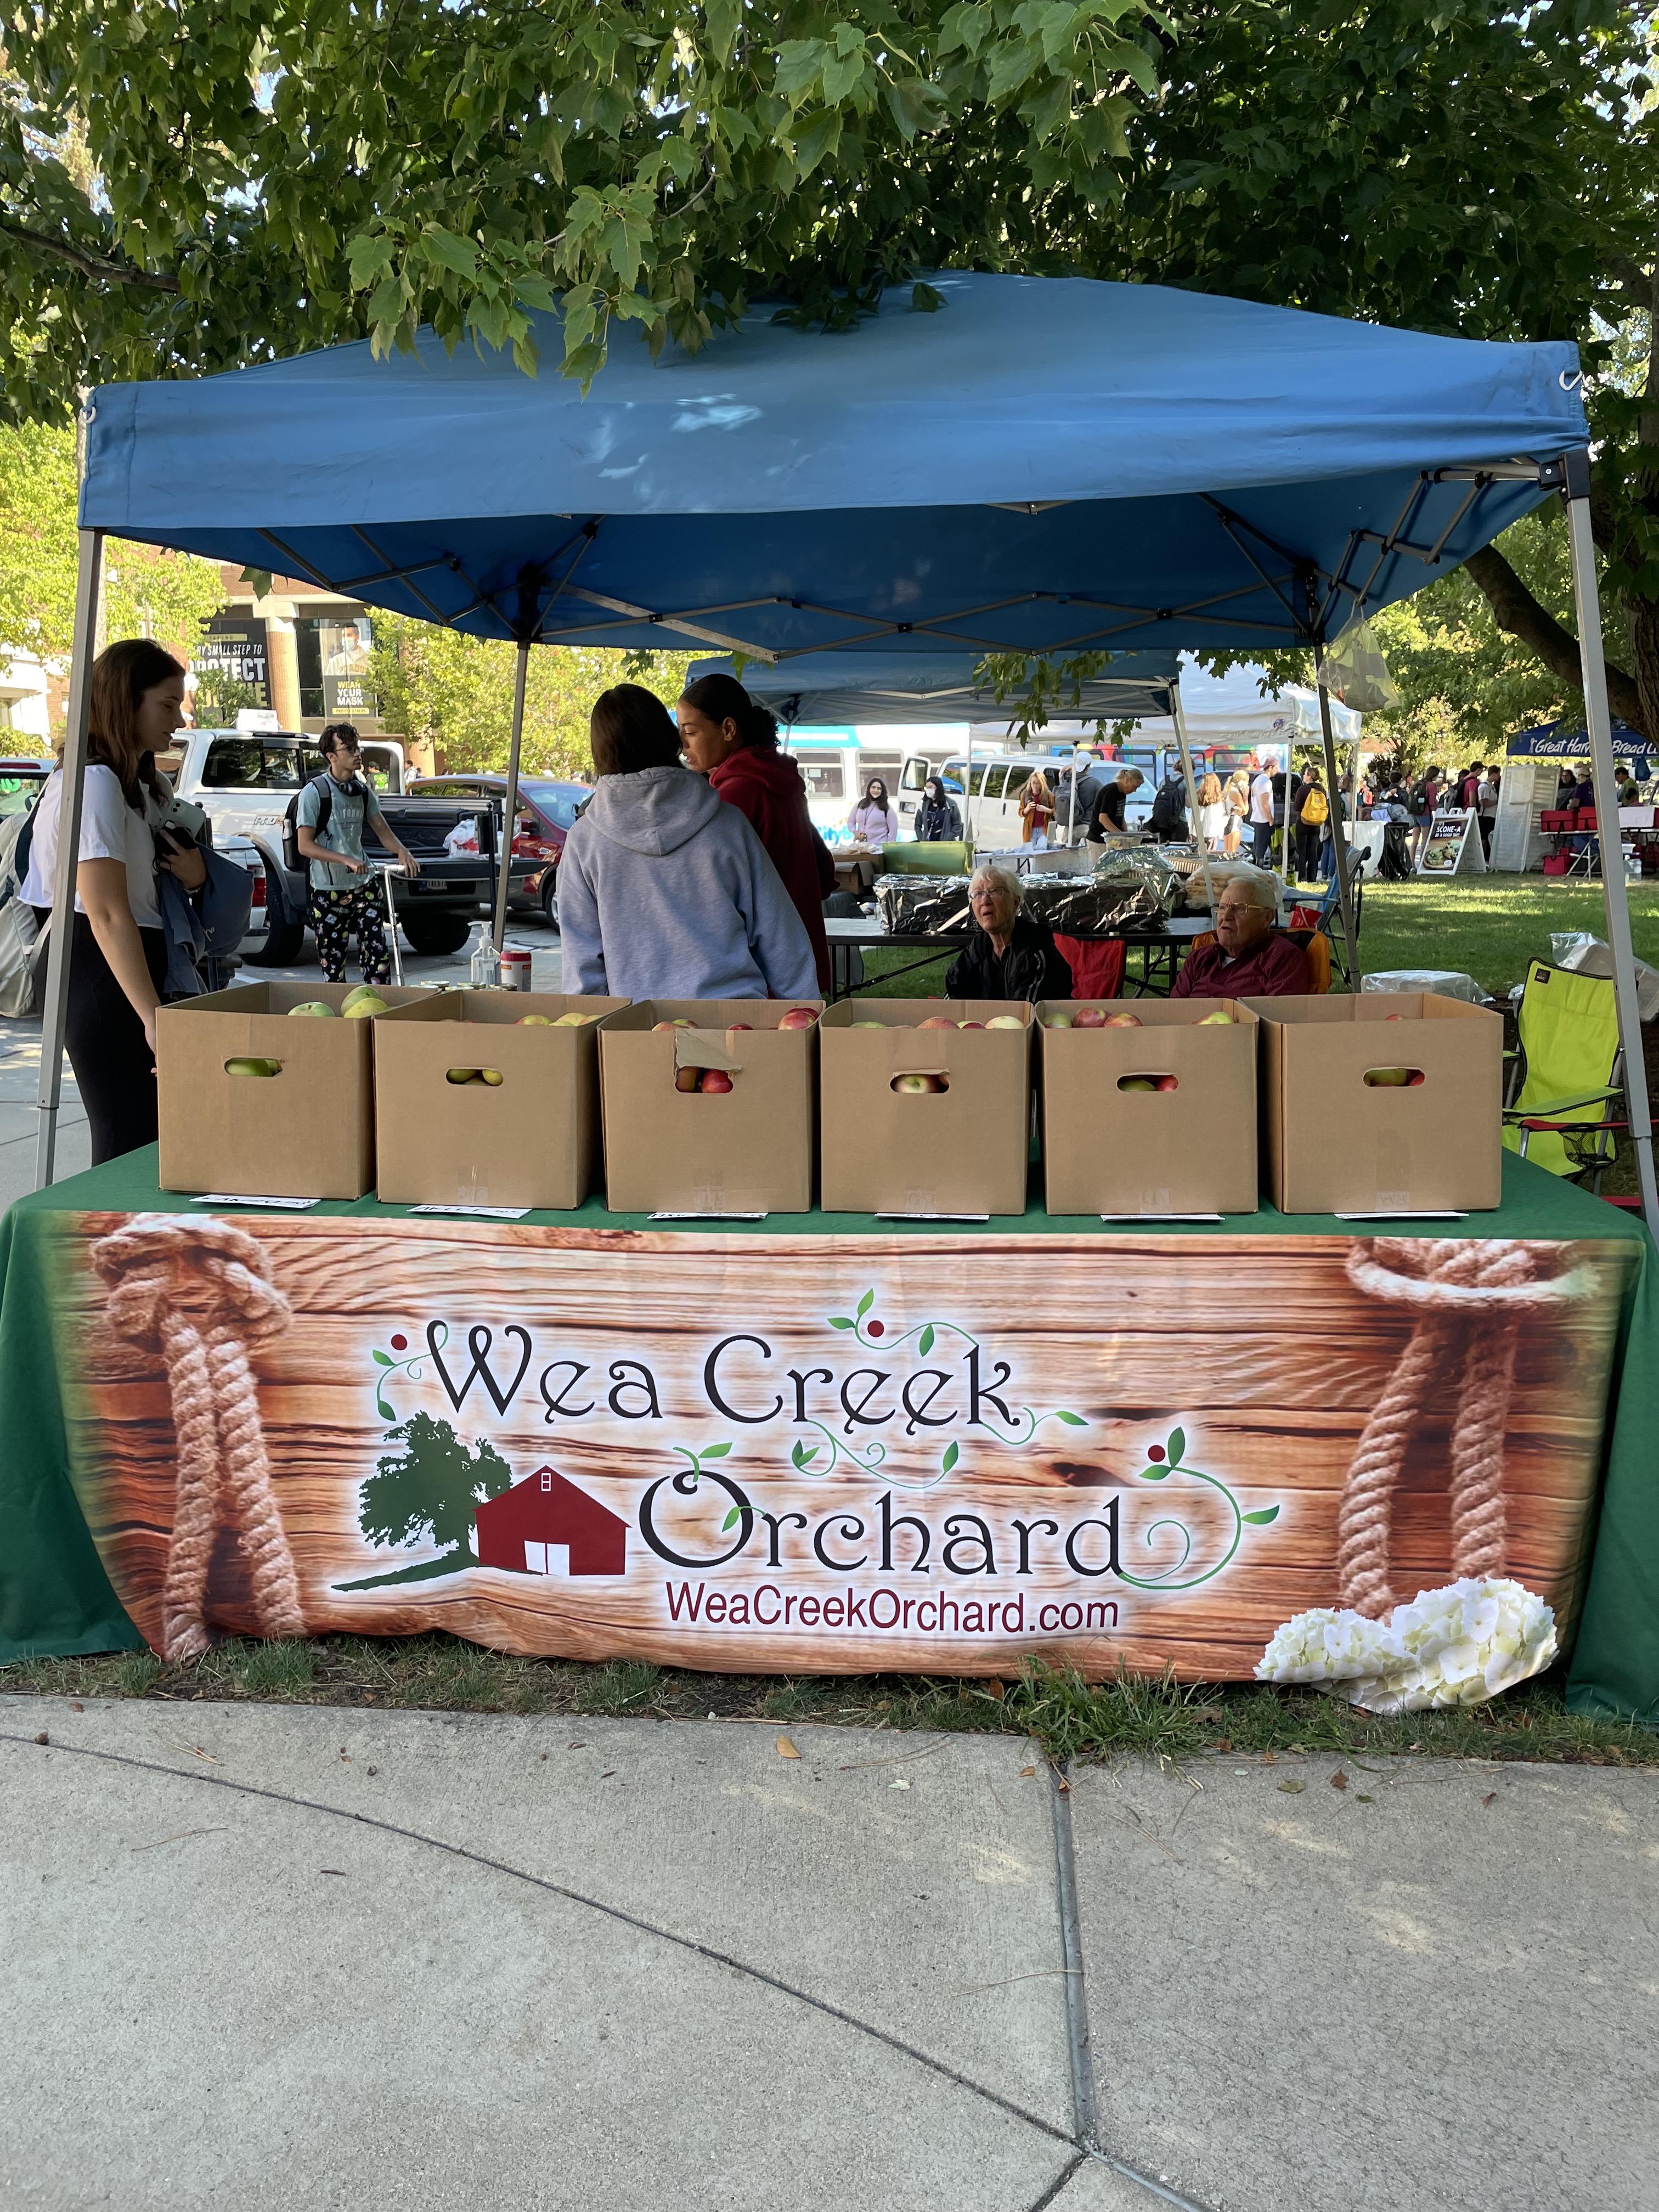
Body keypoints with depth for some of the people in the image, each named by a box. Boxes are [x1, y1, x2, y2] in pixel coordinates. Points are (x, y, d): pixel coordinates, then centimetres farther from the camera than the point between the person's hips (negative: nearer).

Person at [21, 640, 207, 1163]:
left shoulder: (143, 784, 16)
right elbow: (107, 914, -23)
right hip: (103, 976, -10)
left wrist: (192, 877, -1)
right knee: (128, 1141, -9)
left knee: (148, 1134, 10)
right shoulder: (95, 782, -15)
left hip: (134, 964, 10)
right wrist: (153, 1018, -27)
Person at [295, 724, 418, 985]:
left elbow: (382, 830, 14)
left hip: (362, 886, 4)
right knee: (333, 964, 3)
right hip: (328, 892, -4)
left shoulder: (363, 791, 7)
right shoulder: (314, 792, -10)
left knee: (378, 952, -4)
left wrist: (402, 852, -9)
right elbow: (305, 846, -14)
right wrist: (346, 860, -26)